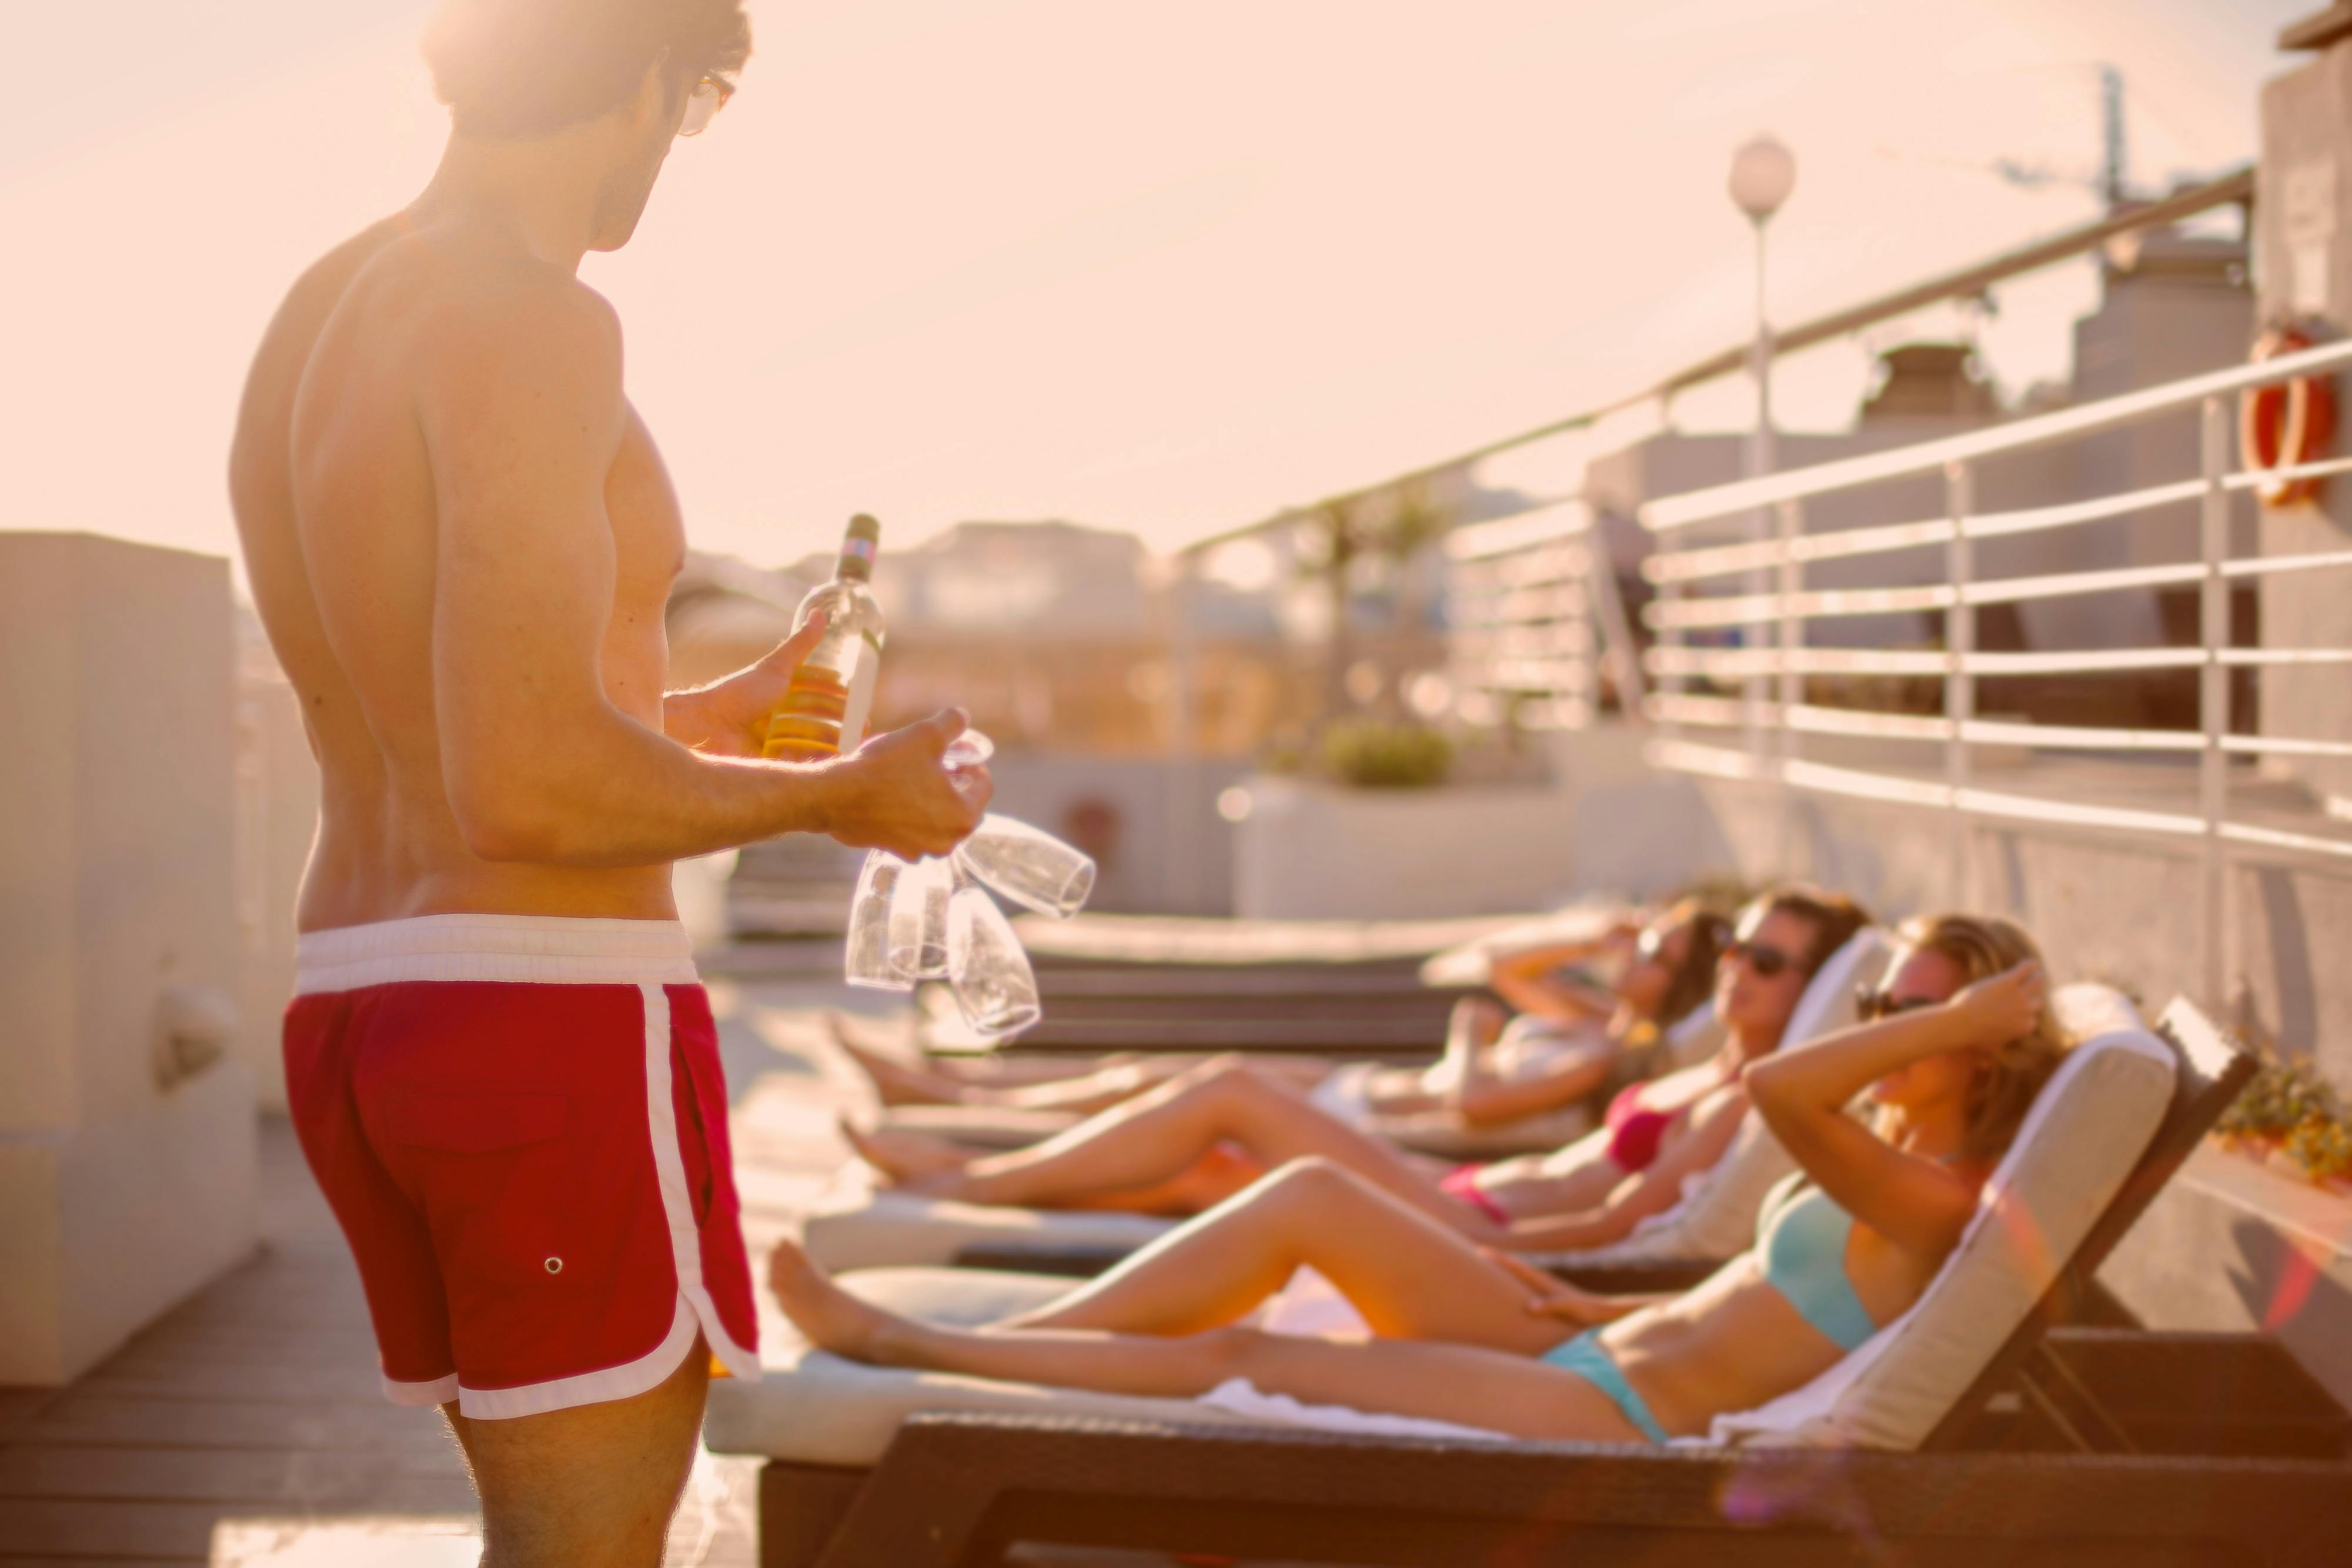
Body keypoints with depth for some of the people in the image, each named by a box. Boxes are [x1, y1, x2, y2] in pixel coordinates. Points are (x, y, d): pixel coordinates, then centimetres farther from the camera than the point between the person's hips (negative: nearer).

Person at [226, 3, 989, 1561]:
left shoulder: (311, 322, 14)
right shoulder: (528, 319, -15)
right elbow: (526, 786, -23)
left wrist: (720, 714, 30)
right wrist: (834, 798, -8)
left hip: (356, 1007, 9)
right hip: (550, 1011, -9)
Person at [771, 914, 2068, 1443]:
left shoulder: (1937, 1199, -14)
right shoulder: (1899, 1173, 15)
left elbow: (1775, 1087, -30)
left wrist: (1955, 1020, -21)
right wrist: (1603, 1311, 15)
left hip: (1607, 1421, -9)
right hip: (1587, 1363, 9)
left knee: (1230, 1356, -11)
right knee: (1313, 1195, -1)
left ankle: (914, 1354, -1)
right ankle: (950, 1344, -1)